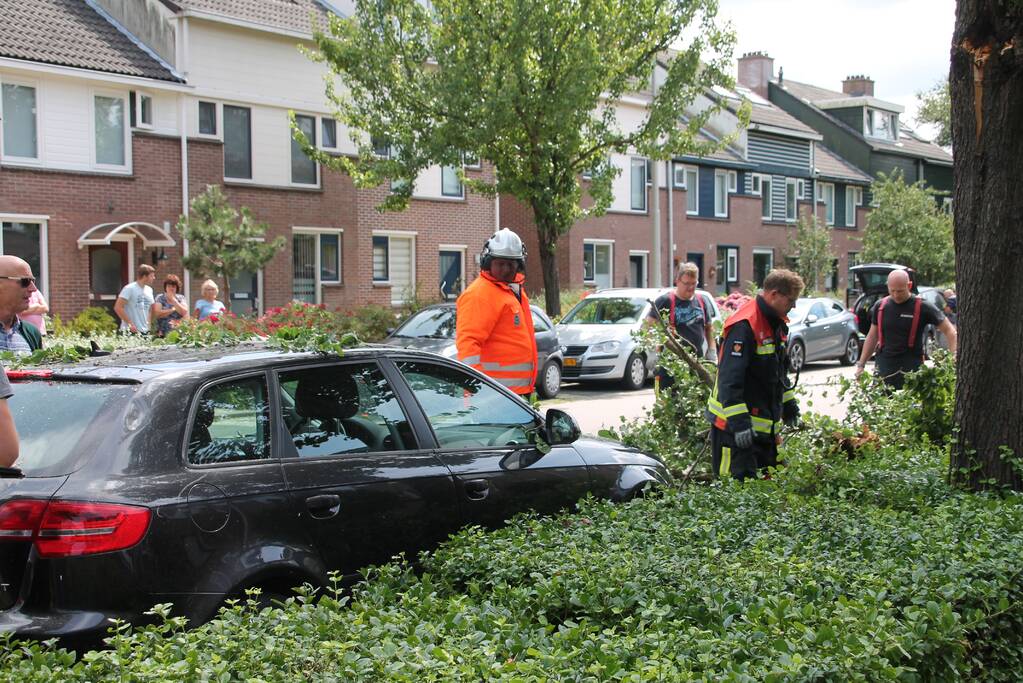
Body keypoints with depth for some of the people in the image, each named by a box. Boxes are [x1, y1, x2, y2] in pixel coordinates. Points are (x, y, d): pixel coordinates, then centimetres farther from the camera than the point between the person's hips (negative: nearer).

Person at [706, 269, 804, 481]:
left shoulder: (776, 324, 12)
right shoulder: (744, 326, -21)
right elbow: (730, 379, -25)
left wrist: (788, 404, 28)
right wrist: (738, 422, -29)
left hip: (765, 423, 10)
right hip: (735, 426, -10)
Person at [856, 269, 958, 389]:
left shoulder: (922, 307, -4)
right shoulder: (880, 306, 8)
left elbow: (949, 330, 0)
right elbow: (872, 337, 17)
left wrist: (953, 358, -12)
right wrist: (861, 365, 14)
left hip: (911, 368, -3)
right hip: (884, 366, 3)